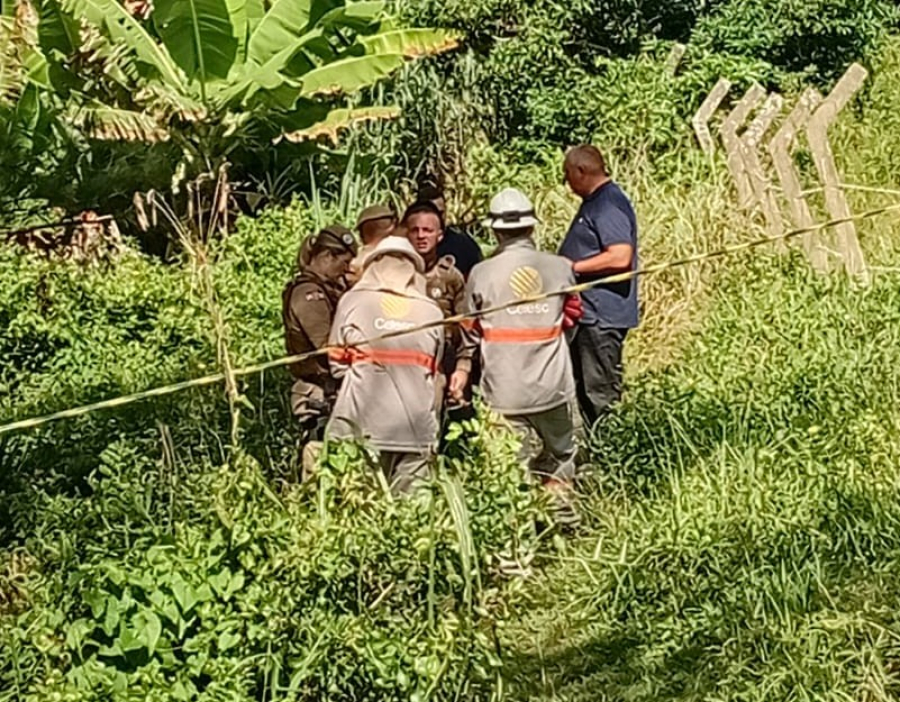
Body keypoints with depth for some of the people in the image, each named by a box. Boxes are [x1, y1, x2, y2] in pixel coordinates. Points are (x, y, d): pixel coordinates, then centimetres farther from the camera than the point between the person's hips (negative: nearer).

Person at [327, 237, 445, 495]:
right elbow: (434, 374, 8)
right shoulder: (432, 311, 8)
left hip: (363, 425, -1)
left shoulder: (353, 301, 4)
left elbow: (337, 364, 10)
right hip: (418, 426, 2)